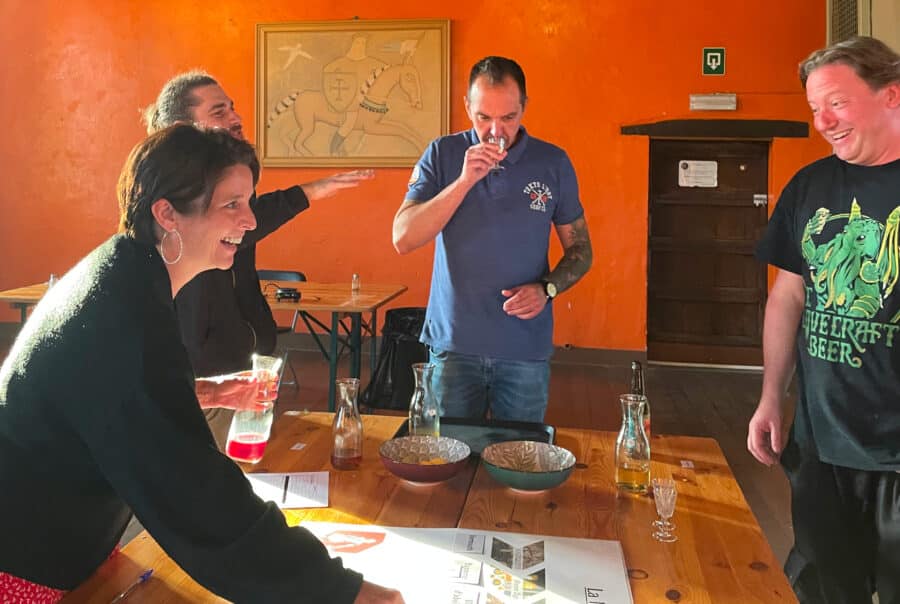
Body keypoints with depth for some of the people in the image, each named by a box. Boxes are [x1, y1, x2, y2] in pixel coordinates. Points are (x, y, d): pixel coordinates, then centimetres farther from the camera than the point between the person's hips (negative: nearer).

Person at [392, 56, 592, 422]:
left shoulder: (553, 163, 1)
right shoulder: (442, 155, -1)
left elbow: (579, 250, 8)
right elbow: (403, 240, -10)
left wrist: (546, 289, -12)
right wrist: (464, 181, -19)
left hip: (526, 350, 1)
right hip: (453, 343, 0)